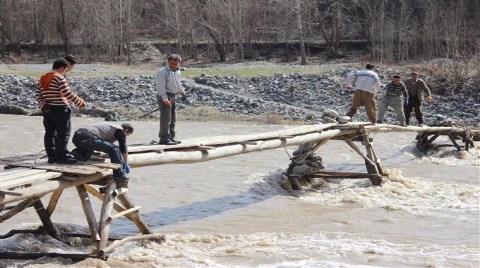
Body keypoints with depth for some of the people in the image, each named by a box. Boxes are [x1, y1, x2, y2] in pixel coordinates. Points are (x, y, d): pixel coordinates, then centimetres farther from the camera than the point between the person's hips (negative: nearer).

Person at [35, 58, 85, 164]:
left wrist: (43, 105, -5)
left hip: (47, 111, 8)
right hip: (60, 110, -8)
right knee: (63, 134, -2)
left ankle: (51, 156, 14)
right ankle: (62, 157, -4)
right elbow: (68, 94, -18)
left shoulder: (43, 78, 11)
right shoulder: (59, 78, -14)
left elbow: (38, 94, 6)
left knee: (50, 133, 11)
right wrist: (80, 102, -7)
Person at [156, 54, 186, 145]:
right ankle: (164, 139, -10)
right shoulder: (163, 72, -13)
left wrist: (182, 91, 46)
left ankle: (171, 137, 24)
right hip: (165, 97, -9)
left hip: (172, 96, 9)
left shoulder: (177, 72, 14)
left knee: (172, 118, 14)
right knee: (166, 118, -11)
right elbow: (161, 86, -19)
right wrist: (165, 98, -25)